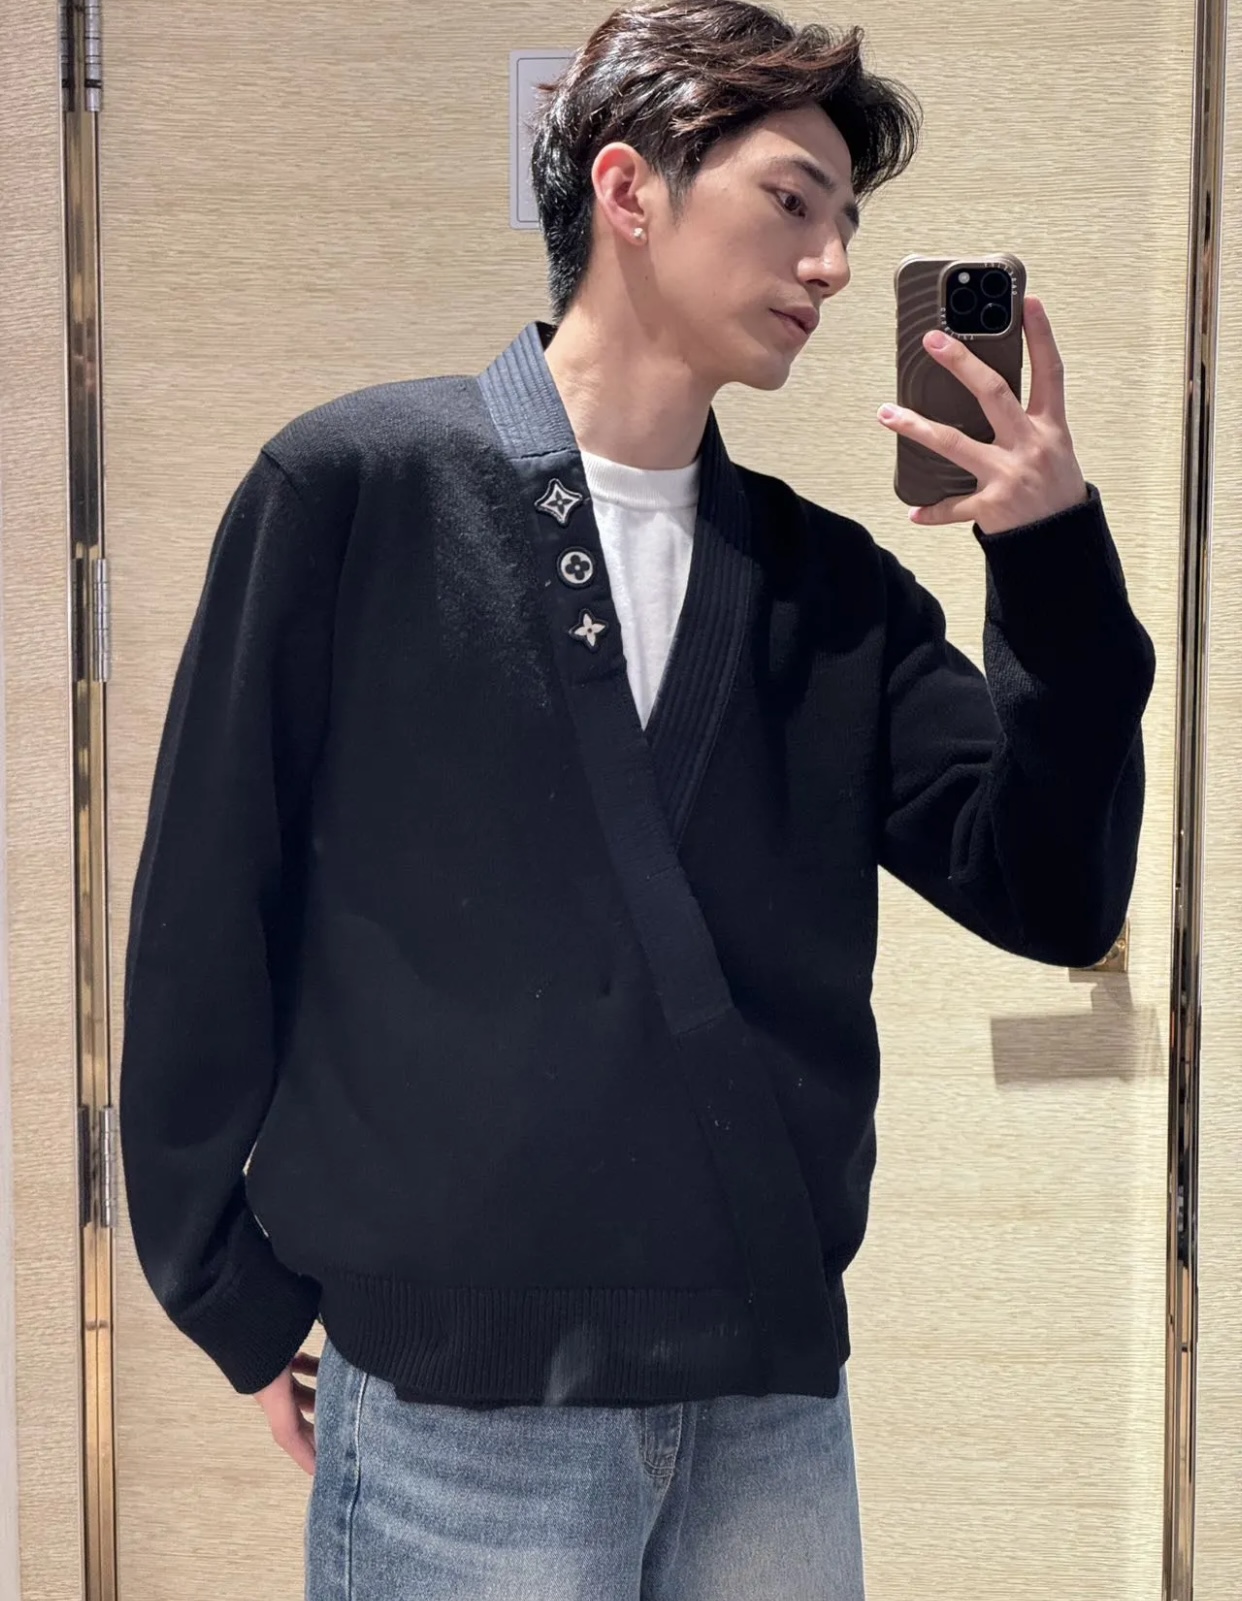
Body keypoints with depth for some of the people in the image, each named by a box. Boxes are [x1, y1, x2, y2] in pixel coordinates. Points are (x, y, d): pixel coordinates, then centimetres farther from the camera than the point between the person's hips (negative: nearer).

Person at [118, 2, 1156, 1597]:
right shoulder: (356, 486, -3)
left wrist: (1054, 555, -9)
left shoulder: (832, 585, 9)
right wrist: (230, 1297, 0)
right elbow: (209, 904, -1)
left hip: (776, 1397, 4)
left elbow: (1052, 896, 3)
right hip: (458, 1394, -3)